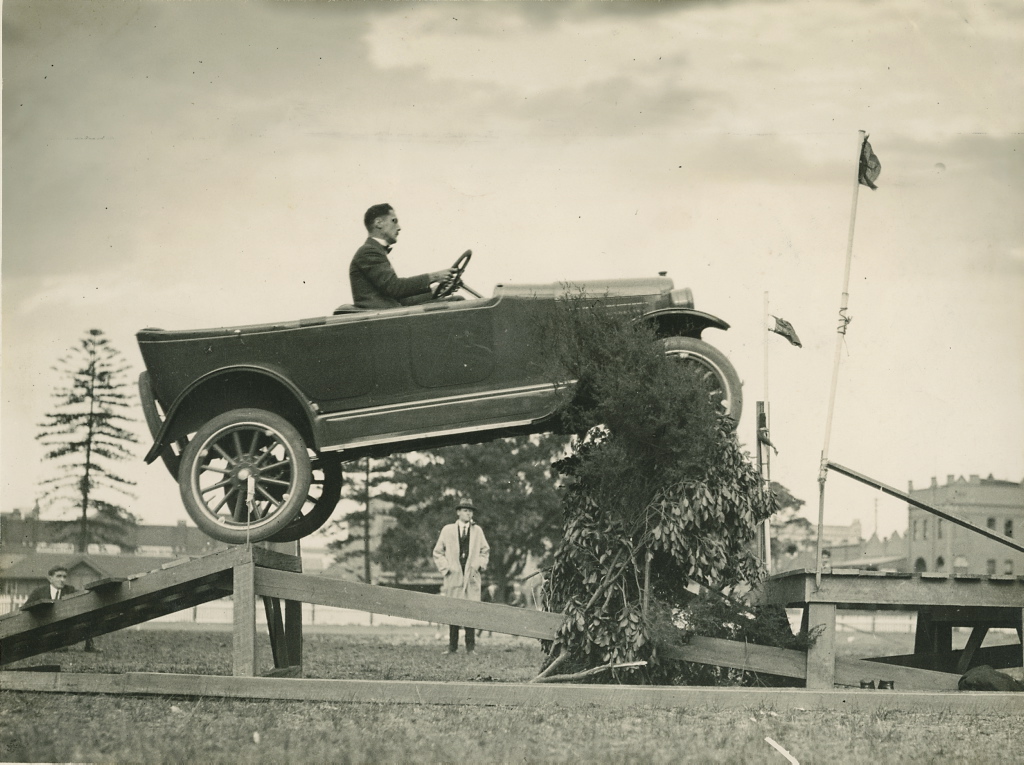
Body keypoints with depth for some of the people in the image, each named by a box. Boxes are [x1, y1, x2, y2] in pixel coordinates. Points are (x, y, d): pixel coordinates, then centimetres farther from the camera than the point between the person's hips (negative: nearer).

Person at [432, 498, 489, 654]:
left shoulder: (477, 530, 13)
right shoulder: (447, 530, 8)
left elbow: (485, 551, 21)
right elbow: (438, 552, 11)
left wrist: (479, 565, 6)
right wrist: (445, 568, 0)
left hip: (472, 577, 1)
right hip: (453, 577, -1)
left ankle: (470, 647, -2)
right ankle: (452, 646, 2)